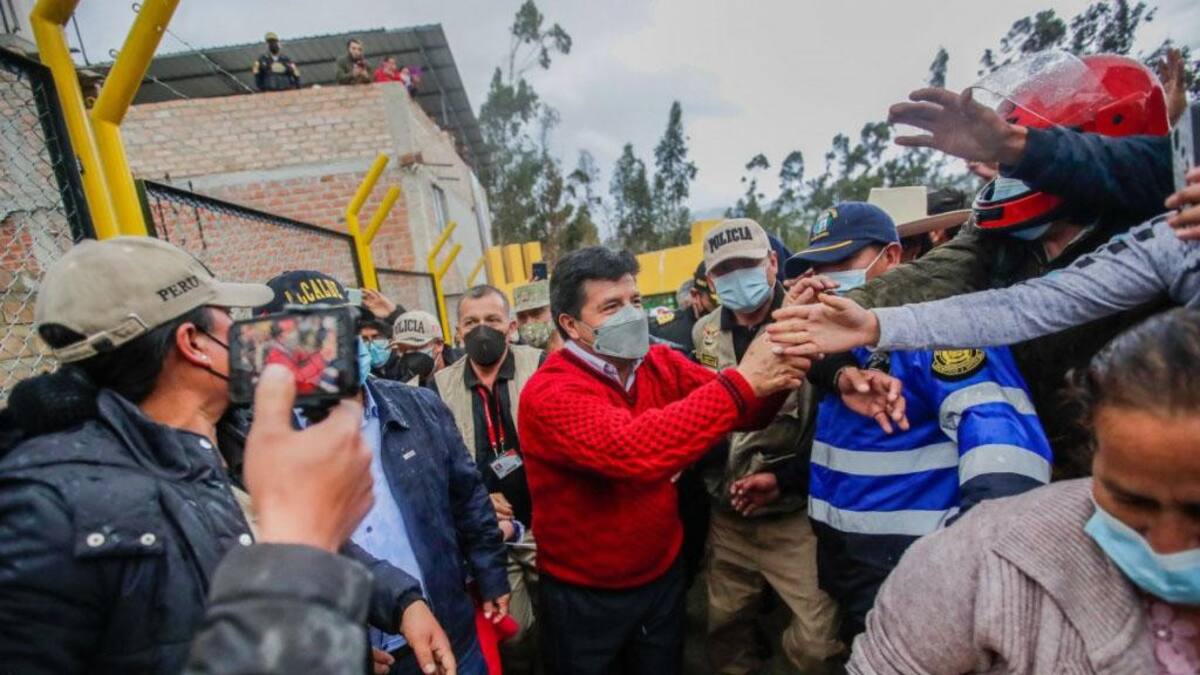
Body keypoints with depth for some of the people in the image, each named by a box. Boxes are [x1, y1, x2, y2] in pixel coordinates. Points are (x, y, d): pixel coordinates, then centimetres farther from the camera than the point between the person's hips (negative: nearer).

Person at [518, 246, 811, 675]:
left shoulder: (662, 364, -7)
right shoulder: (549, 393, -25)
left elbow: (745, 412, -10)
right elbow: (631, 448, -41)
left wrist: (774, 374, -31)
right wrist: (740, 383, -40)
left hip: (662, 577, 5)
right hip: (583, 596, -4)